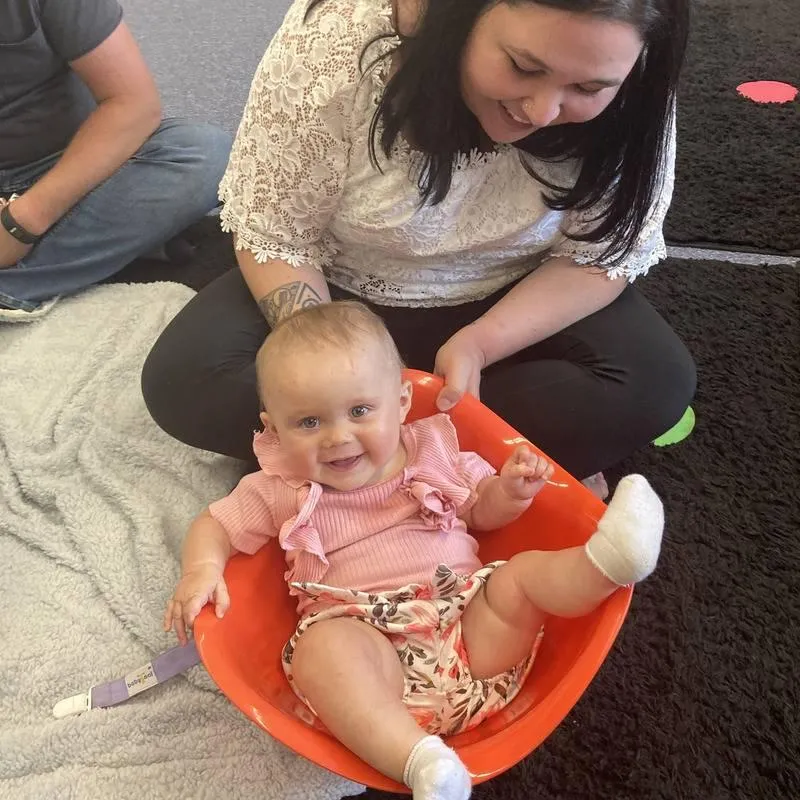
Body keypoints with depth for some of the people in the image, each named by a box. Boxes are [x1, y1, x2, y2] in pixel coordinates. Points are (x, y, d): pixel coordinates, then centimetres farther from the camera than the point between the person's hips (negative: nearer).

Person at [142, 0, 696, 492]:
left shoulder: (629, 105, -21)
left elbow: (599, 257, -13)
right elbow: (273, 235, -18)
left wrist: (481, 343, -28)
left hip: (515, 307, 1)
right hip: (341, 292, 1)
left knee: (655, 383, -24)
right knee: (182, 383, -23)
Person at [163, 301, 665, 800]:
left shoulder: (434, 447, 11)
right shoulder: (281, 492, 7)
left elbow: (482, 511, 22)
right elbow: (215, 525, 17)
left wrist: (510, 490, -1)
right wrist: (203, 569, -5)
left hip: (469, 622, 3)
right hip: (369, 640, -3)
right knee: (322, 646, -33)